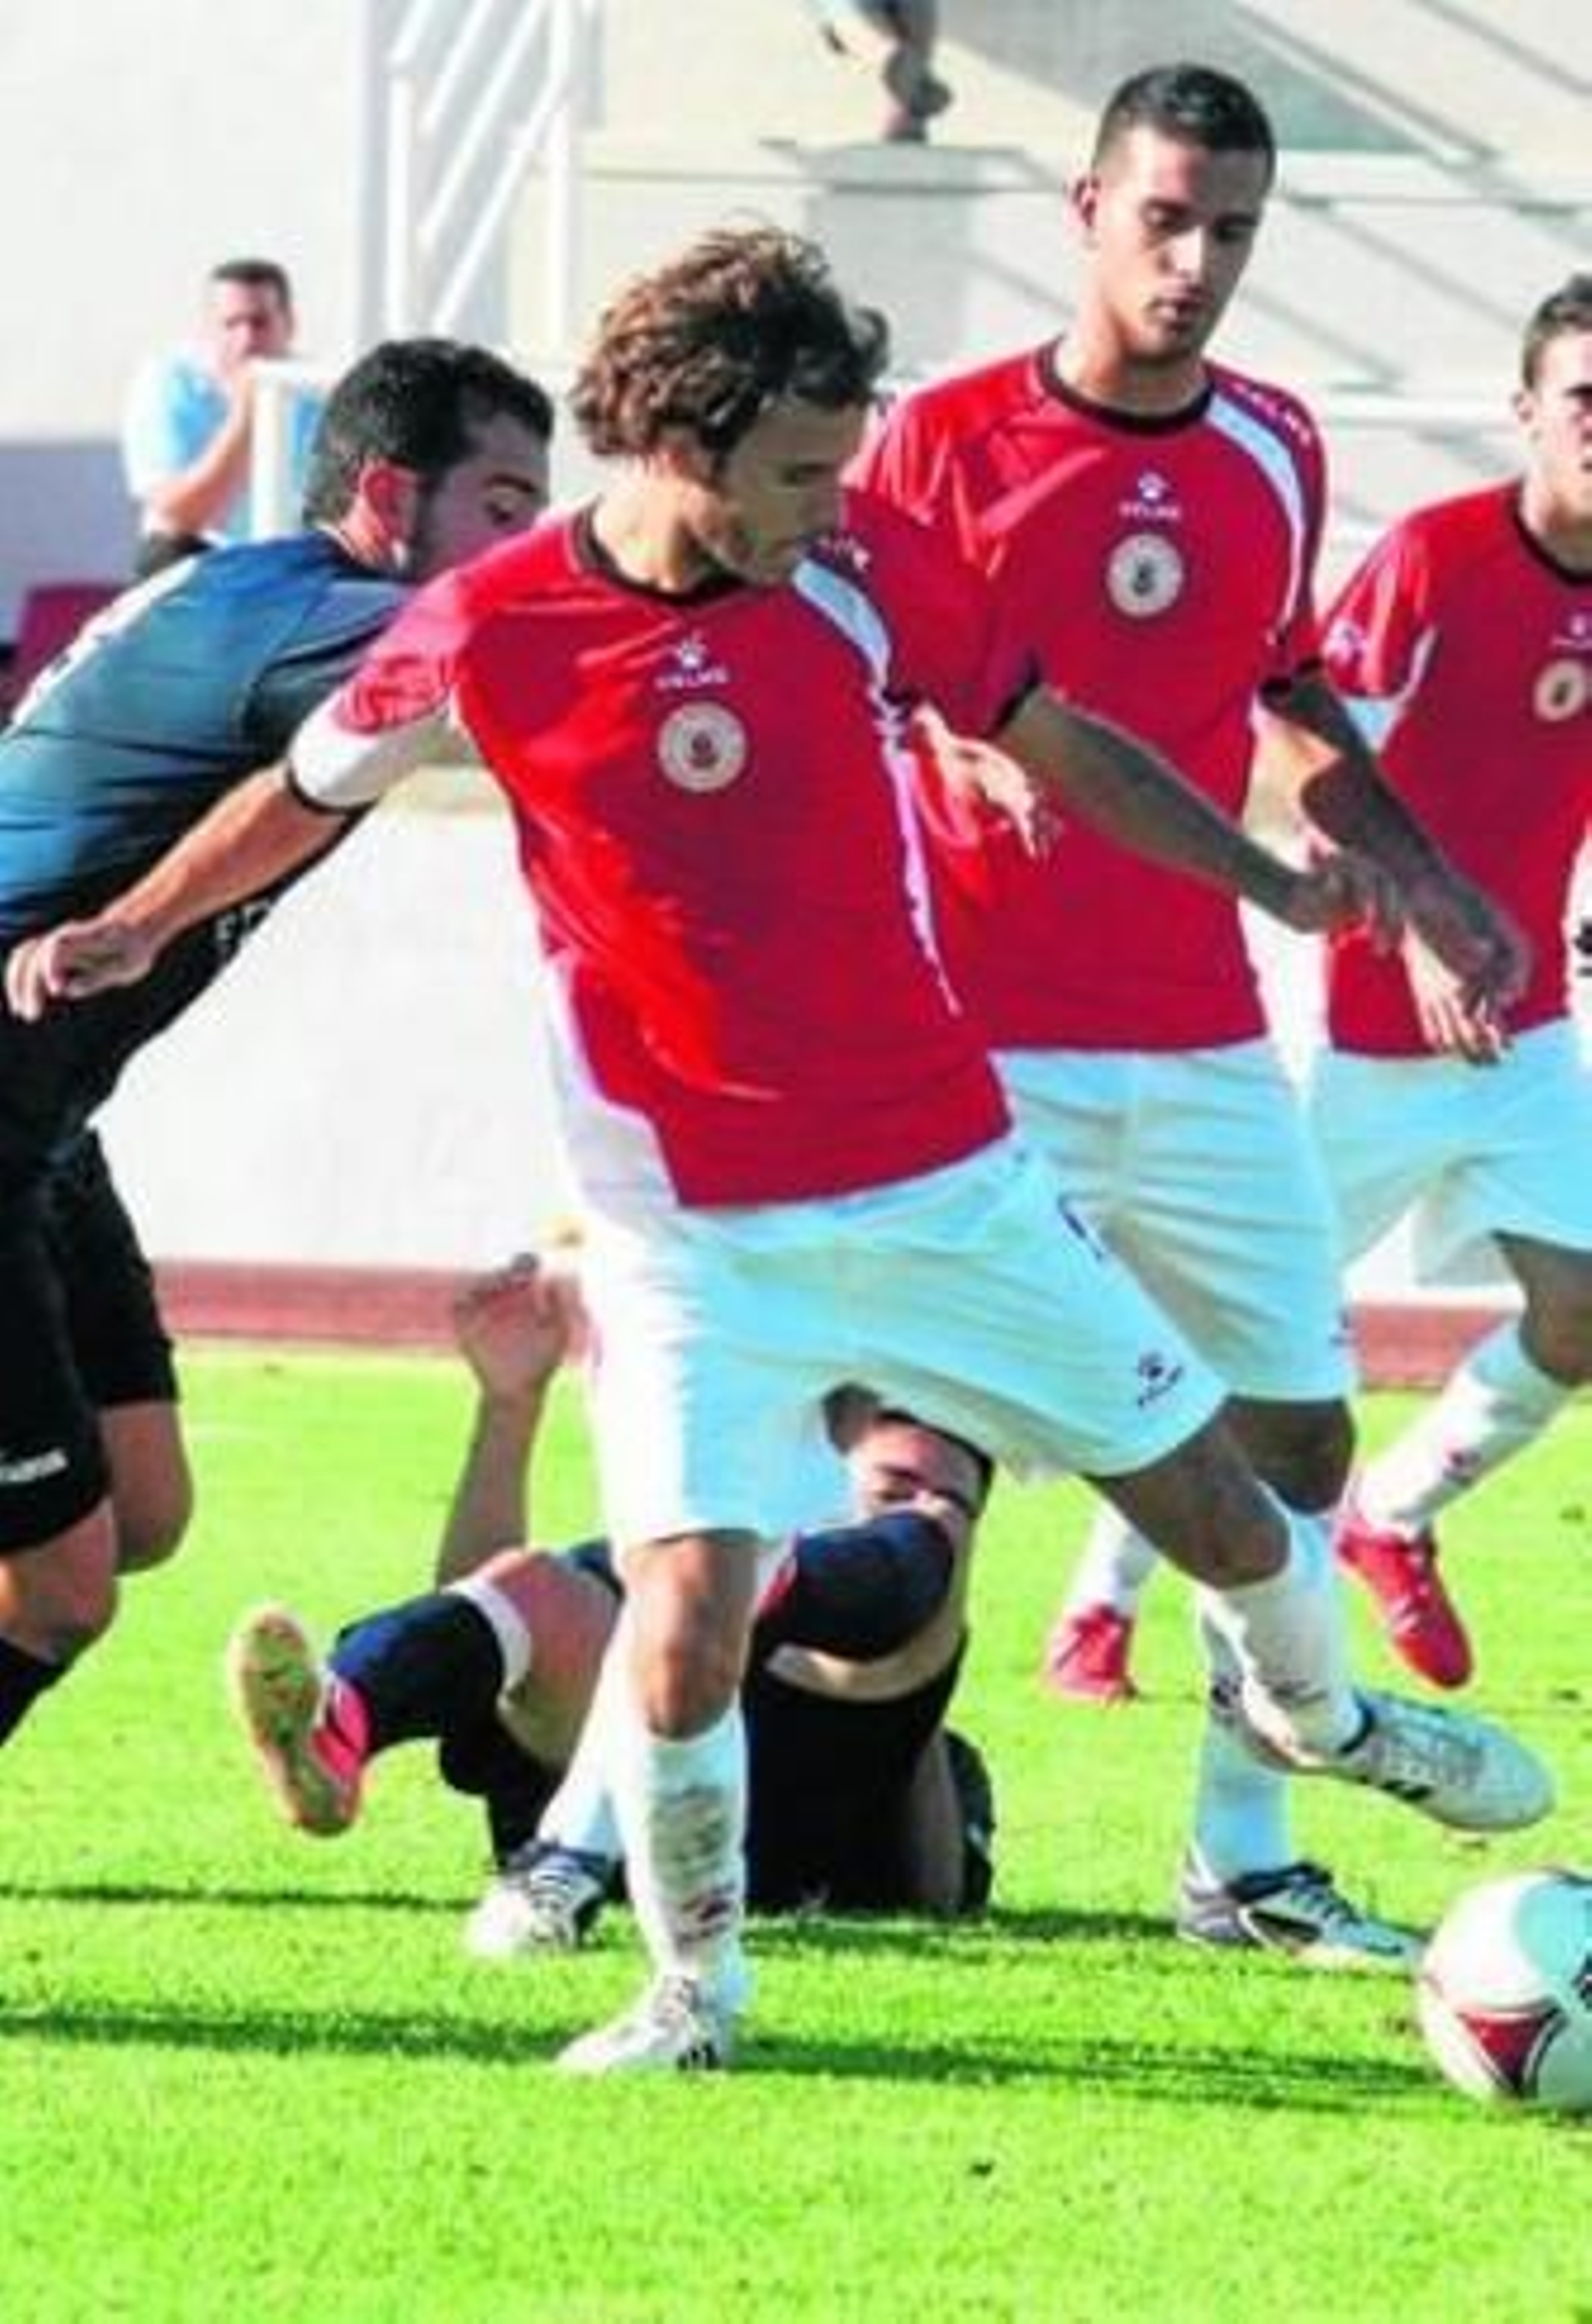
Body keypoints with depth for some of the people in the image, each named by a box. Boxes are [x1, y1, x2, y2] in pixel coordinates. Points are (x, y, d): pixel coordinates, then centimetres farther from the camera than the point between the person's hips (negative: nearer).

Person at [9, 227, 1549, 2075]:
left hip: (953, 1182, 3)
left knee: (1209, 1497, 13)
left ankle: (1316, 1712, 46)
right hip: (699, 1228, -3)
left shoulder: (865, 564, -8)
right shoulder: (487, 634, -12)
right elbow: (307, 794, 8)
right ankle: (692, 1992, 5)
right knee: (689, 1607, -17)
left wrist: (1265, 880, 0)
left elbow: (1056, 743, 6)